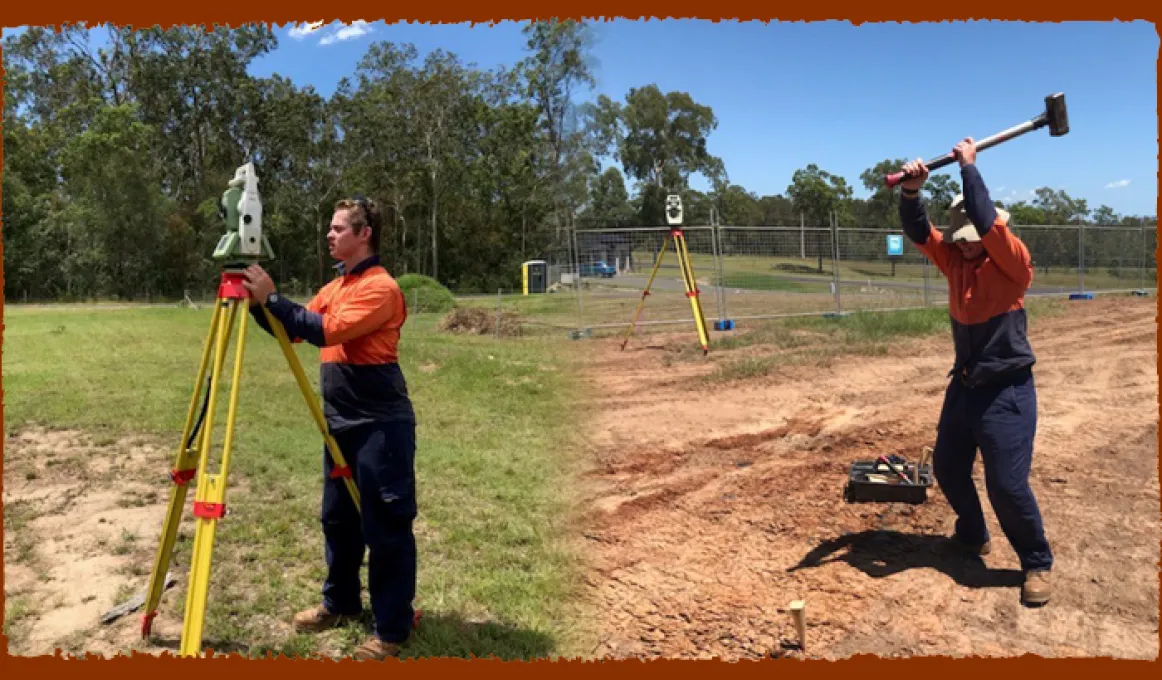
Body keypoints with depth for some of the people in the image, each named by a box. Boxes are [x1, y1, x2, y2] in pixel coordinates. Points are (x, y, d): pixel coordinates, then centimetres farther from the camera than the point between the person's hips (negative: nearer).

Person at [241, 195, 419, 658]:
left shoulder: (381, 287, -14)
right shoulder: (333, 287, 15)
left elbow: (327, 331, -24)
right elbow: (292, 330, 14)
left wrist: (271, 298, -20)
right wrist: (258, 301, 0)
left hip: (381, 424, -9)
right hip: (341, 423, 9)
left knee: (386, 526, -2)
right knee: (338, 517, 19)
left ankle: (392, 628, 8)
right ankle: (340, 602, 36)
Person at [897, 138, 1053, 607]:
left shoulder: (1014, 264, -13)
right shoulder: (955, 260, 3)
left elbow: (989, 222, -29)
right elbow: (919, 232, -6)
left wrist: (969, 167, -23)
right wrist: (911, 190, -24)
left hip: (1007, 391, -7)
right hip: (964, 386, 7)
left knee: (1007, 485, -7)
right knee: (947, 468, 16)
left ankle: (1038, 564, 15)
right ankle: (972, 537, 40)